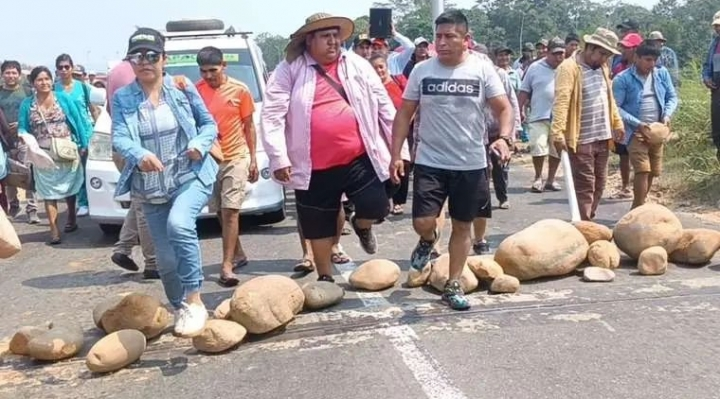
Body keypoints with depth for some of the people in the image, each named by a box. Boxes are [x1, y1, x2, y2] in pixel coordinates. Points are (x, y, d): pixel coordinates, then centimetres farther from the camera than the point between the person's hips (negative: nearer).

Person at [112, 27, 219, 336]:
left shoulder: (183, 88, 1)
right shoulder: (122, 98, 2)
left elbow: (209, 124, 6)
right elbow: (119, 138, -11)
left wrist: (200, 144, -17)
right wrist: (139, 155, -33)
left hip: (191, 177, -3)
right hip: (150, 190, 3)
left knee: (179, 224, -32)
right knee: (165, 258, 6)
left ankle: (194, 302, -21)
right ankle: (180, 308, 30)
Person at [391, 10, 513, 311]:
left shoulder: (482, 69, -4)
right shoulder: (422, 71, 0)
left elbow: (503, 108, -3)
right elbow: (404, 114, 4)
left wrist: (504, 138, -22)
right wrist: (396, 155, -3)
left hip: (471, 164, 0)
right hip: (430, 162, 0)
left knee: (462, 226, 9)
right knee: (422, 222, -11)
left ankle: (453, 286, 24)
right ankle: (429, 240, 27)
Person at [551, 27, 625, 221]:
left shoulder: (603, 67, 13)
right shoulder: (569, 67, -14)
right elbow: (561, 101, -23)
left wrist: (617, 124, 24)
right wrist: (558, 133, -31)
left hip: (603, 137, 8)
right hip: (581, 140, -8)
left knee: (599, 184, 15)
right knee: (585, 186, -4)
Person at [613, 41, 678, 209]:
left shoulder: (662, 73, 4)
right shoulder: (622, 79, -10)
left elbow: (672, 97, 11)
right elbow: (615, 107, -12)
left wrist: (667, 115, -9)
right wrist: (638, 123, -19)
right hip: (636, 132, -5)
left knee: (653, 172, 10)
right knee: (643, 170, -16)